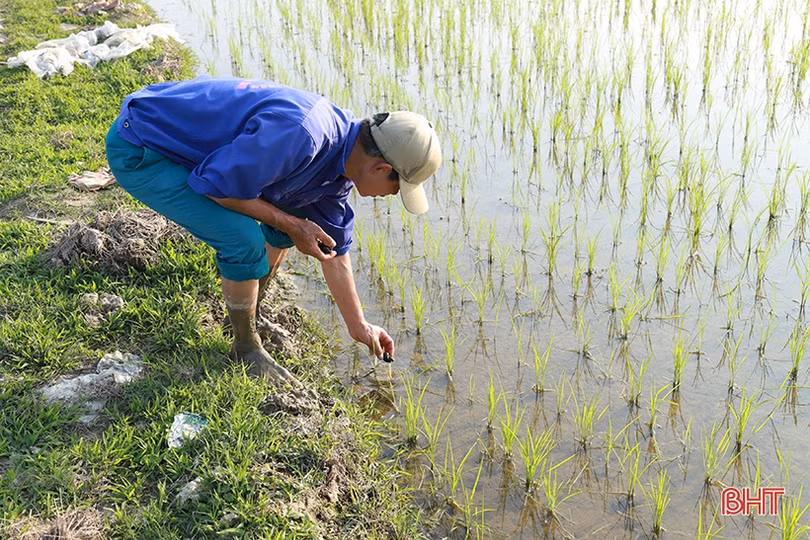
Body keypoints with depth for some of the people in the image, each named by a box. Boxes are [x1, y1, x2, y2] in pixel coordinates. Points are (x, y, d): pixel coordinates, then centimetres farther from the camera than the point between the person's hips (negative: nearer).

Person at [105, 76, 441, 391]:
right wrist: (290, 225, -17)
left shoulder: (338, 156, 0)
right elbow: (215, 185, -25)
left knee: (288, 215, 9)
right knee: (245, 240, -21)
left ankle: (252, 317, 25)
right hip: (138, 153, -9)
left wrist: (358, 327, 16)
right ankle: (247, 350, 4)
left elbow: (333, 249, 10)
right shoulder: (297, 135, -33)